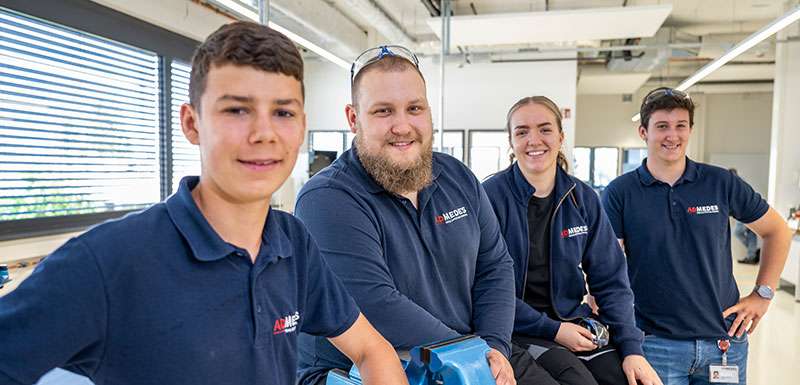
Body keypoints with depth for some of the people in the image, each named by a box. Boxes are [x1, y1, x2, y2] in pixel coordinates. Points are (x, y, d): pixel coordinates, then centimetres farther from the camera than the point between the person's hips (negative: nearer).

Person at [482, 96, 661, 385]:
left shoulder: (583, 199, 5)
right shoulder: (489, 197, -9)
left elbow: (610, 280, 6)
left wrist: (631, 348, -5)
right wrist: (551, 329, -14)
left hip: (573, 321, 5)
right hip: (517, 329, -4)